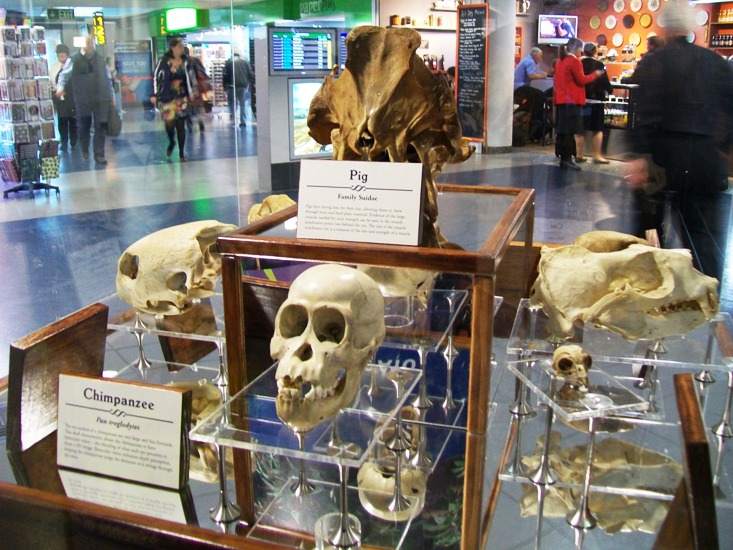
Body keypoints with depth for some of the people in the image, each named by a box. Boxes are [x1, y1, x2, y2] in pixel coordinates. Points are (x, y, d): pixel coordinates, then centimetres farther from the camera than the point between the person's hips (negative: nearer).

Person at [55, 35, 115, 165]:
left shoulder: (100, 59, 9)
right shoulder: (74, 59, -2)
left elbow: (107, 78, 15)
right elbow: (64, 74, -7)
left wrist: (111, 95, 16)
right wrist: (60, 87, -26)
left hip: (101, 98, 2)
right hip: (82, 99, -2)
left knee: (100, 126, -2)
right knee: (84, 126, 11)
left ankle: (99, 154, 2)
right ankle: (85, 150, 32)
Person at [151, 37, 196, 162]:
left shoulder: (185, 62, 3)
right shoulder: (163, 61, -6)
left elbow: (188, 78, 13)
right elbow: (155, 77, -3)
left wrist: (190, 93, 12)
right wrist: (154, 94, -6)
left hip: (181, 98, 2)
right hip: (166, 98, -2)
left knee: (180, 124, 2)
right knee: (169, 123, -6)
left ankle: (182, 153, 10)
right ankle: (171, 142, 27)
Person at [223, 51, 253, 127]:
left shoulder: (229, 62, 2)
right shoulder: (245, 62, 10)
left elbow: (225, 75, -2)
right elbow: (250, 75, 9)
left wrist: (225, 86, 4)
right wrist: (247, 84, 18)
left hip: (232, 86, -2)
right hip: (243, 86, 2)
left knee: (233, 103, 6)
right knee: (243, 104, 8)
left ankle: (233, 120, -2)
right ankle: (243, 121, 3)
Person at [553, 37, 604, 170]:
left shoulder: (560, 61, 15)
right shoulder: (574, 61, -11)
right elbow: (581, 80, -12)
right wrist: (595, 74, -2)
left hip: (560, 100, 9)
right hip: (572, 101, -8)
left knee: (562, 130, 8)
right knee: (570, 131, -8)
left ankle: (563, 158, 10)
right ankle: (568, 158, -10)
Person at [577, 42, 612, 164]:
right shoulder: (599, 65, -8)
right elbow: (605, 82, -3)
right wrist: (609, 90, 16)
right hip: (596, 100, -3)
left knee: (580, 129, 8)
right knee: (597, 129, 4)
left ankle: (579, 155, 8)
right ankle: (596, 155, 2)